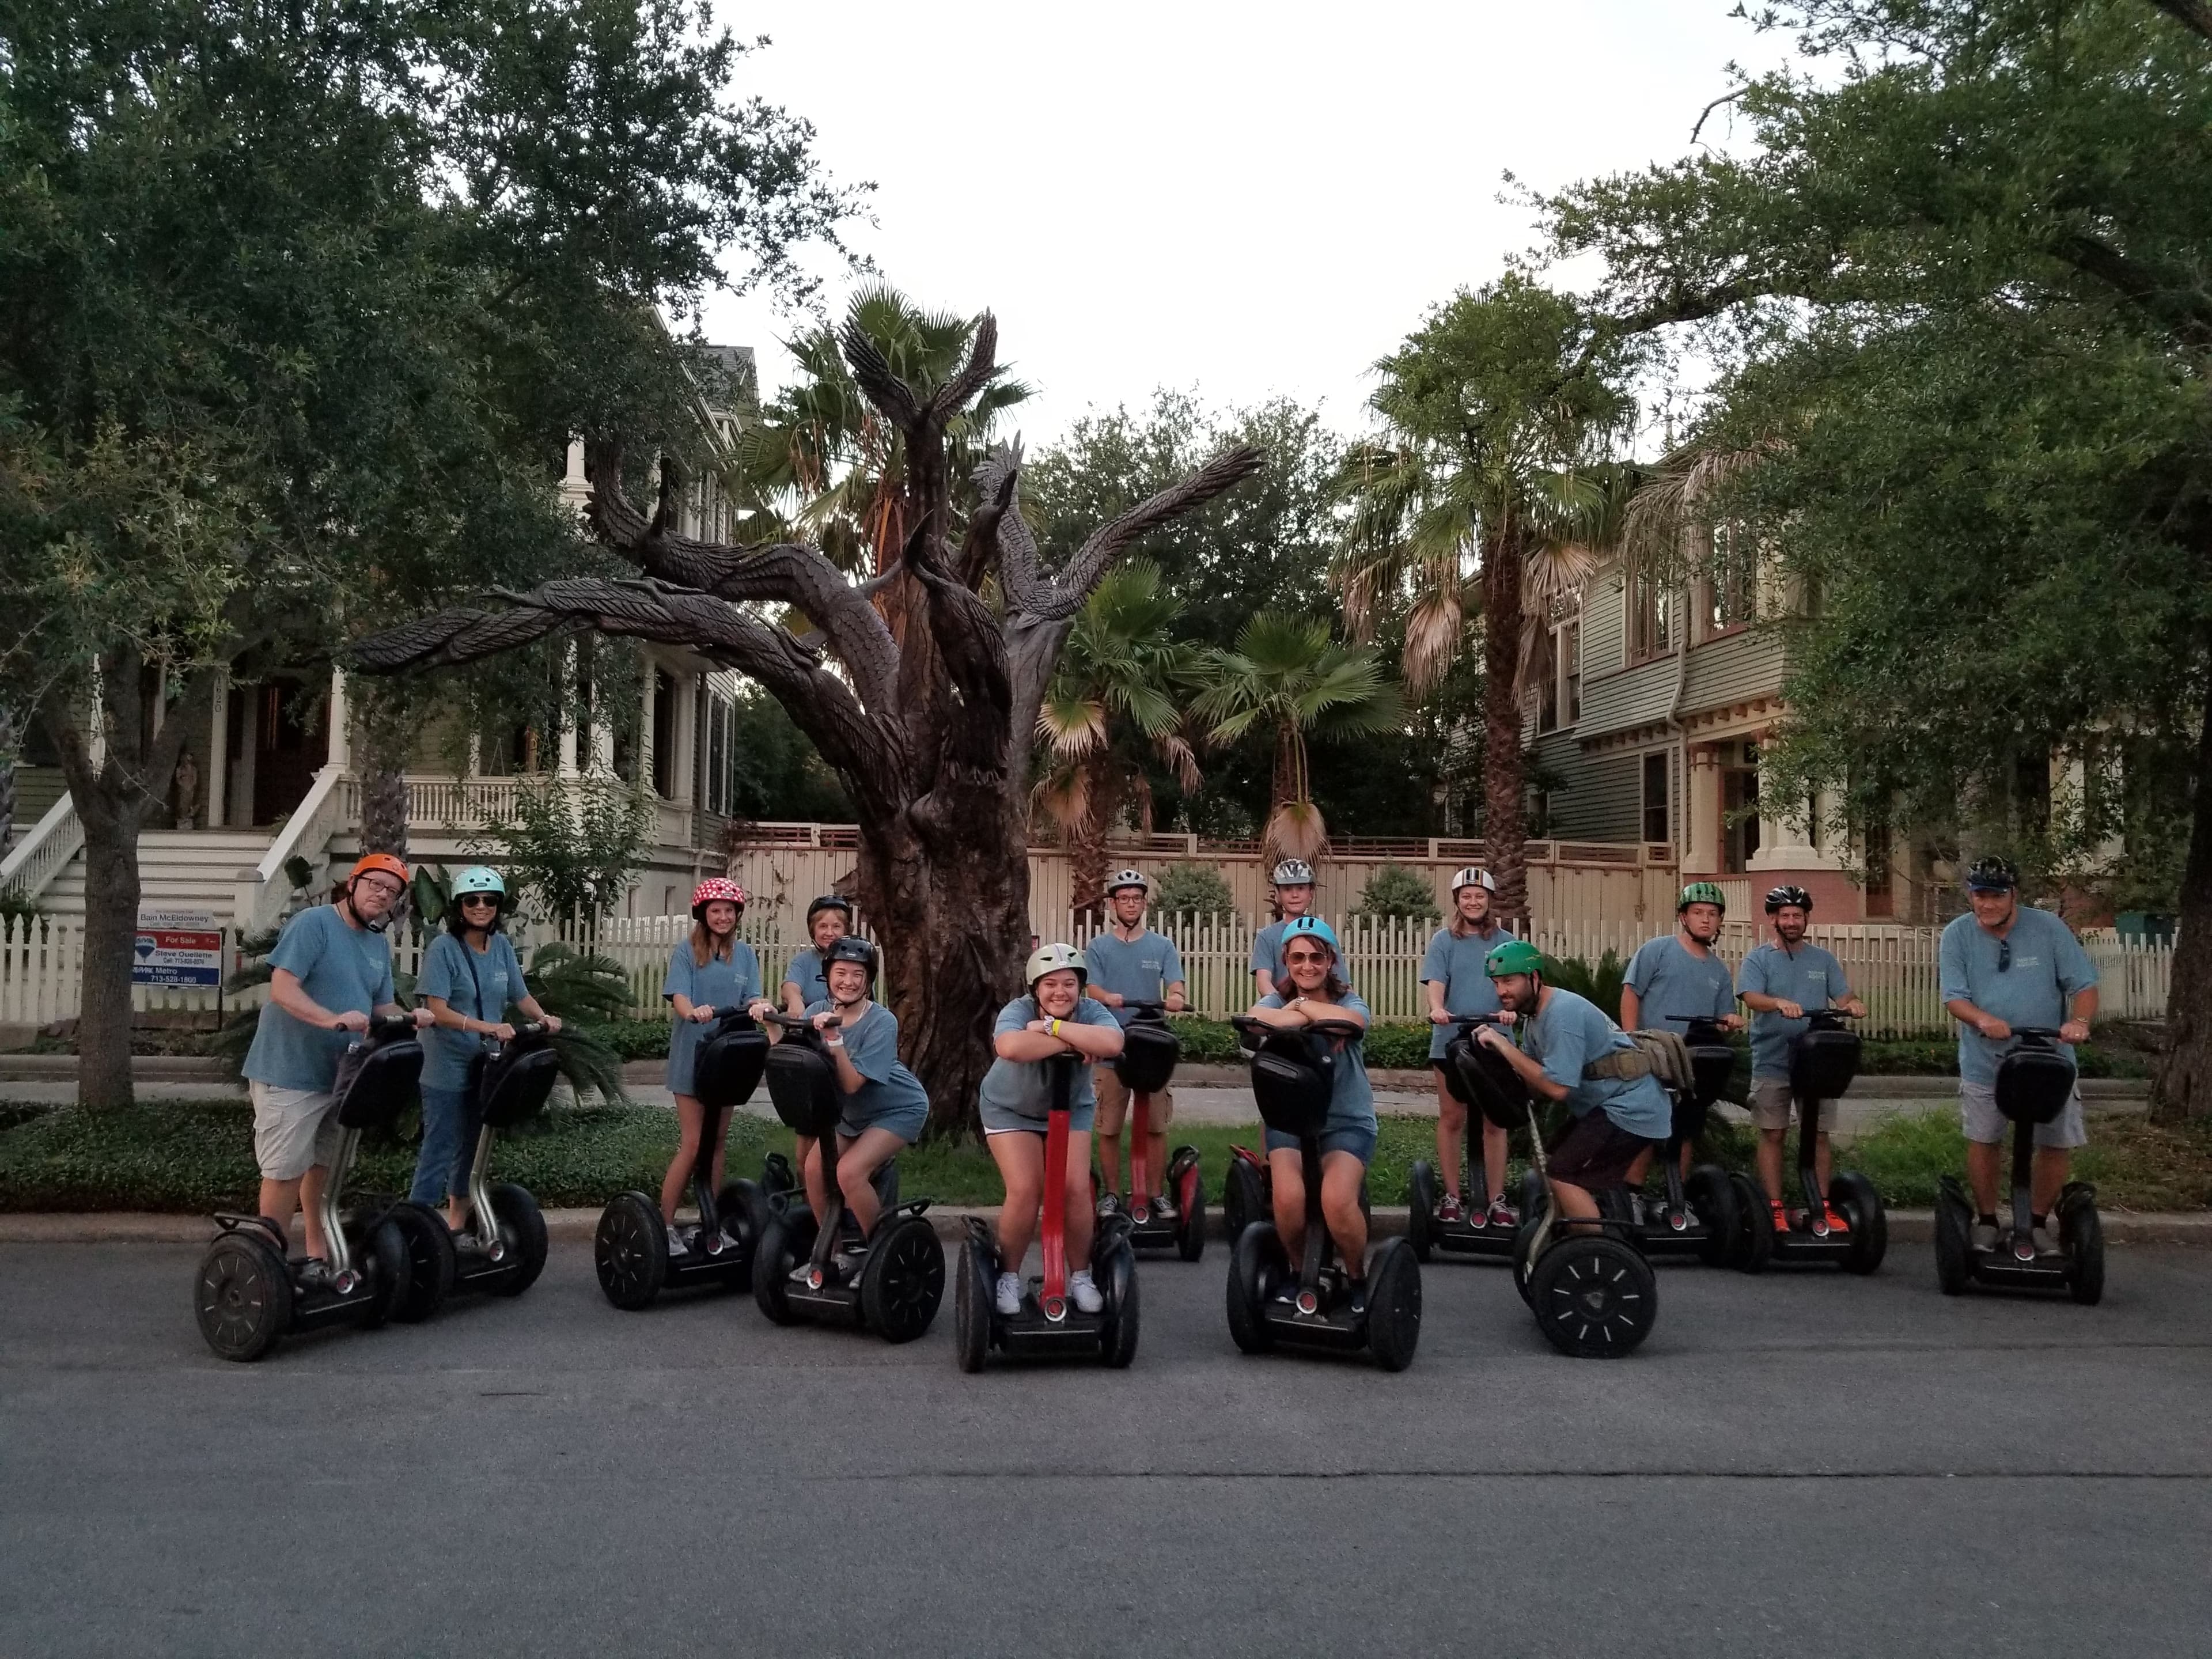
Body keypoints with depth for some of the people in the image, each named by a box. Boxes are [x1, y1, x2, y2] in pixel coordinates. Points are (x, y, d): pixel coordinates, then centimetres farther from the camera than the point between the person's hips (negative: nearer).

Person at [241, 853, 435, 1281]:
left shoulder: (380, 944, 11)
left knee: (324, 1167, 17)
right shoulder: (313, 924, -14)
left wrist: (409, 1017, -10)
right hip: (291, 1072, -8)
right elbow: (282, 989, -23)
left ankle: (319, 1255, 28)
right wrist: (333, 1020, -36)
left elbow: (382, 1006, 13)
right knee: (285, 1171, -5)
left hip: (341, 1073, 8)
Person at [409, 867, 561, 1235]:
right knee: (439, 1149, -6)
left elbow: (521, 994, 9)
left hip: (486, 1065, 6)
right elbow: (438, 1010, -19)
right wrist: (487, 1027, -31)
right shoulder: (443, 947, -12)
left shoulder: (502, 947, 6)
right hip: (448, 1068, -6)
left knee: (472, 1147, 15)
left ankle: (457, 1224, 28)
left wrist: (543, 1019, -12)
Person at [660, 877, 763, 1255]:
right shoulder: (686, 951, -3)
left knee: (717, 1140, 11)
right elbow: (678, 996, -16)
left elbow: (752, 997, 0)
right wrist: (693, 1012, -38)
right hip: (692, 1054, -4)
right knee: (692, 1143, -8)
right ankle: (665, 1224, 0)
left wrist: (759, 1006, -24)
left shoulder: (744, 954, 9)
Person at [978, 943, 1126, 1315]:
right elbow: (1009, 1047, -52)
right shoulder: (1018, 1010, -28)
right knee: (1025, 1191, -14)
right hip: (1012, 1109, -2)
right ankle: (1008, 1276, 6)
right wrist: (1072, 1043, -43)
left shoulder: (1091, 1012, -22)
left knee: (1077, 1190, -8)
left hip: (1071, 1109, 2)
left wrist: (1052, 1027, -43)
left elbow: (1112, 1043, -45)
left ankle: (1081, 1277, 12)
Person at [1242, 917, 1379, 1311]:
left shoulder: (1350, 1002, 0)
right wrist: (1318, 1017, -23)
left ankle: (1358, 1277, 5)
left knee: (1337, 1200, -27)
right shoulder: (1276, 1000, 3)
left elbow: (1350, 1020, -28)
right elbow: (1256, 1020, -23)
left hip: (1347, 1121, -1)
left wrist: (1300, 1004, -15)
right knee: (1288, 1198, -26)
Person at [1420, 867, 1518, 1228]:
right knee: (1451, 1119, 4)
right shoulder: (1444, 940, 5)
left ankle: (1497, 1200, 7)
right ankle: (1452, 1197, 11)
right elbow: (1435, 983, -7)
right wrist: (1437, 1008, -28)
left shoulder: (1505, 941, 8)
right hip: (1451, 1040, -1)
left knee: (1494, 1121, 3)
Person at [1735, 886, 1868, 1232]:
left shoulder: (1823, 960, 12)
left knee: (1818, 1135, 5)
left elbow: (1842, 998, 5)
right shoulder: (1758, 960, 2)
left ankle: (1823, 1206, 11)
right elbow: (1751, 998, -14)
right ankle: (1775, 1208, 6)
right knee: (1772, 1135, 1)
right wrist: (1779, 1003, -34)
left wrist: (1852, 1005, -19)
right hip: (1772, 1061, -2)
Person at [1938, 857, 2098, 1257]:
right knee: (1983, 1142, 8)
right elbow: (1954, 997, -12)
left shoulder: (2048, 929, -6)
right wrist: (1983, 1019, -32)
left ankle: (2039, 1222, 23)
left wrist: (2079, 1021, -26)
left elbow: (2083, 984, -6)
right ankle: (1986, 1222, 25)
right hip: (1985, 1062, 0)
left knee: (2057, 1145, 3)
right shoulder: (1957, 935, -6)